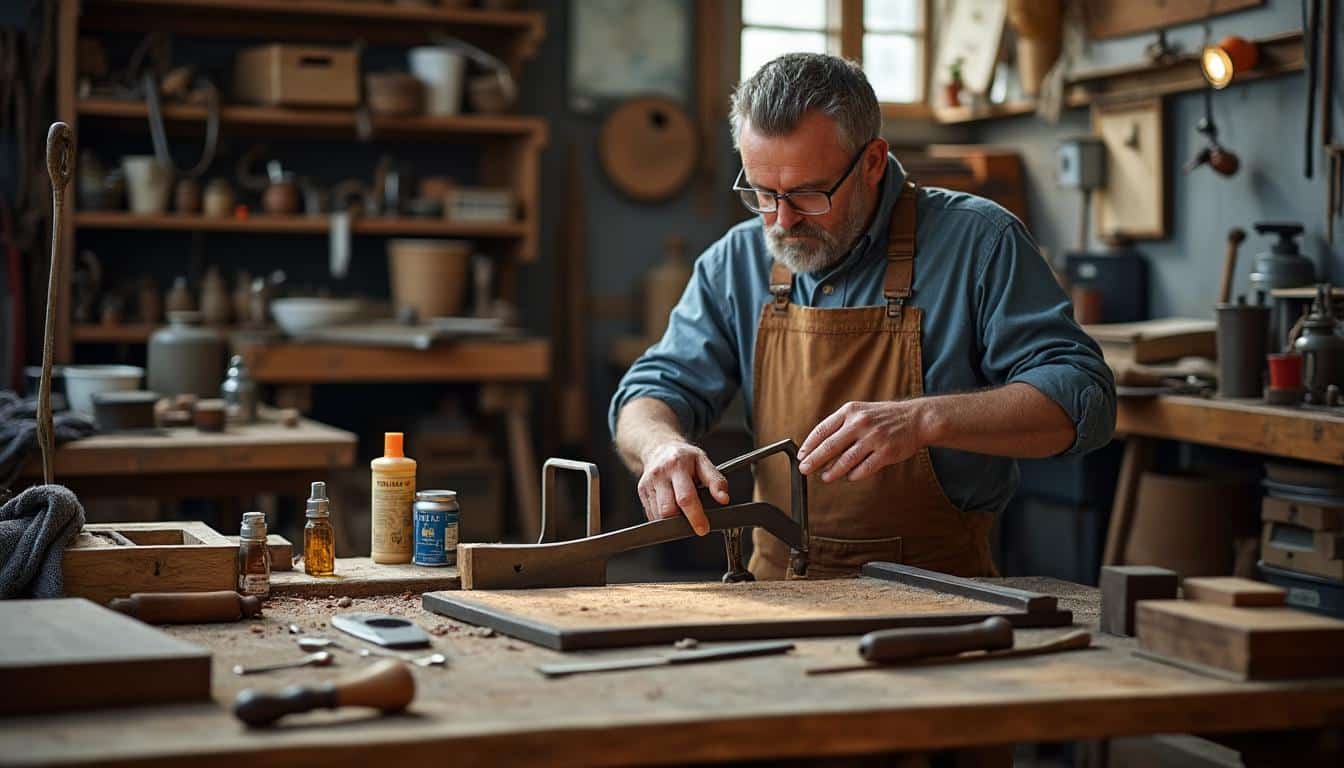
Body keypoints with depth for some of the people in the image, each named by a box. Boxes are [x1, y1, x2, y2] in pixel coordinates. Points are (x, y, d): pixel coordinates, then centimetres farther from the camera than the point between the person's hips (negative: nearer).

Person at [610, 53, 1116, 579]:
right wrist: (662, 444, -17)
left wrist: (925, 419, -26)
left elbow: (1083, 397, -10)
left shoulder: (976, 241, -6)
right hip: (779, 591, 5)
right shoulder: (736, 263, 7)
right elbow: (656, 389, 9)